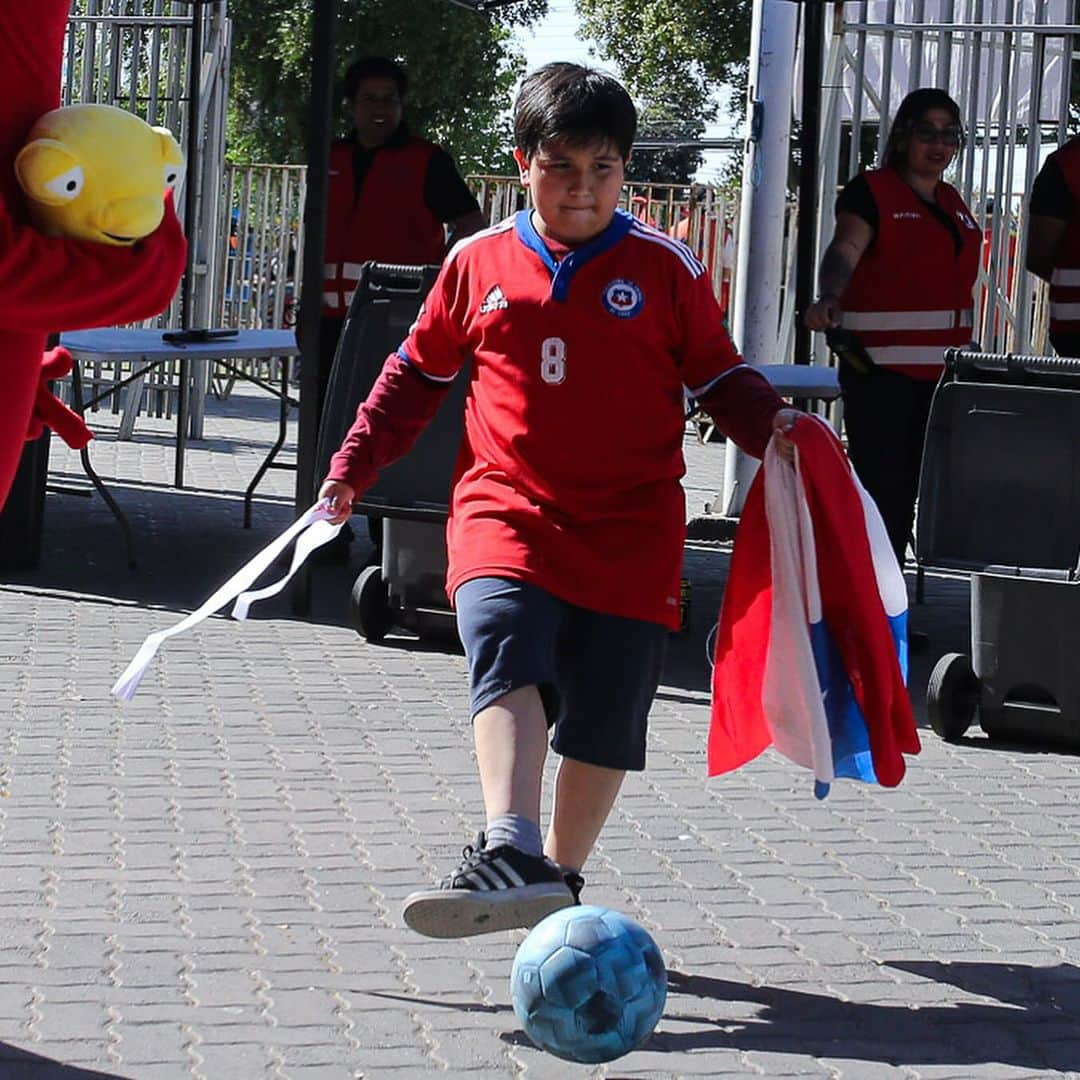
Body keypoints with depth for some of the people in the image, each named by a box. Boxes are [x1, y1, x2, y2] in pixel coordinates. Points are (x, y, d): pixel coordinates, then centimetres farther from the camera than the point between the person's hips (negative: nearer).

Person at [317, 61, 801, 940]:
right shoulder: (479, 263, 10)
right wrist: (355, 462, 18)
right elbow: (419, 371, 21)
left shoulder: (664, 268, 5)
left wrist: (769, 425, -9)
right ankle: (511, 853, -40)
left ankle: (558, 883, 16)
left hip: (628, 528, 1)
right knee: (507, 657, -27)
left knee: (605, 717, 1)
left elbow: (718, 372, 10)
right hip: (504, 510, 0)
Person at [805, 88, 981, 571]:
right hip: (880, 368, -7)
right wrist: (828, 298, -43)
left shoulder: (951, 202, 17)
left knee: (908, 484, 9)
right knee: (881, 483, -10)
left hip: (939, 370, 7)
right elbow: (844, 249, -23)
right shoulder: (871, 191, -6)